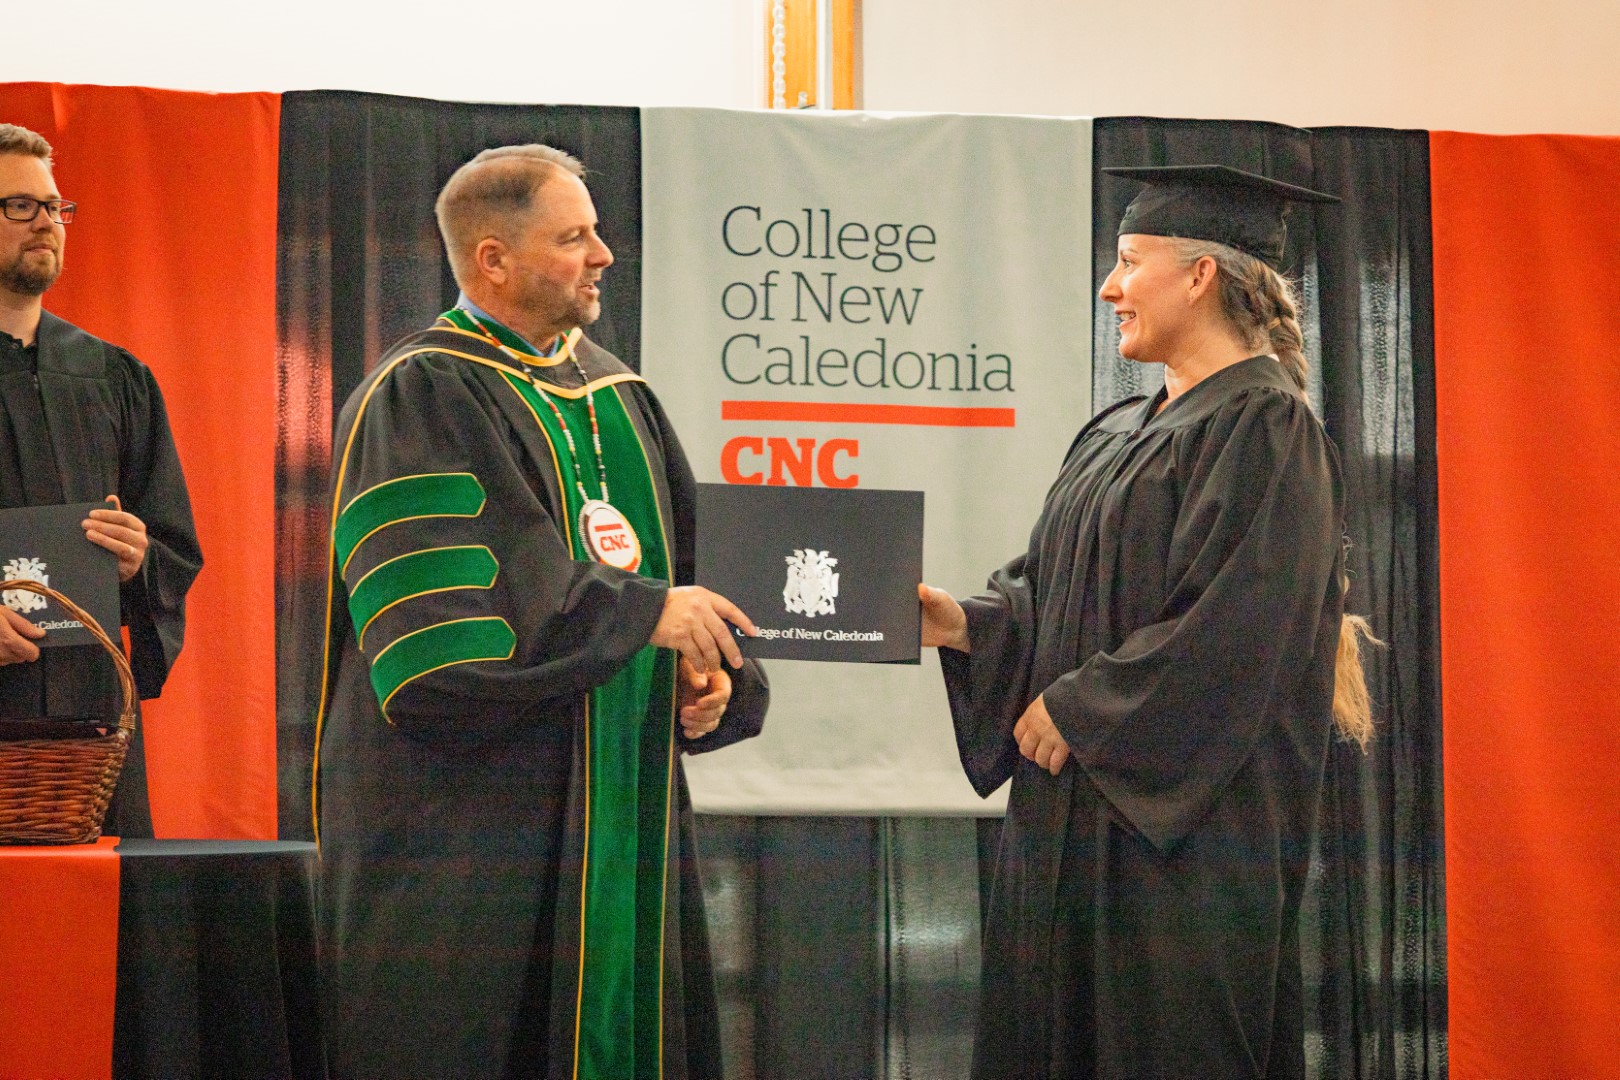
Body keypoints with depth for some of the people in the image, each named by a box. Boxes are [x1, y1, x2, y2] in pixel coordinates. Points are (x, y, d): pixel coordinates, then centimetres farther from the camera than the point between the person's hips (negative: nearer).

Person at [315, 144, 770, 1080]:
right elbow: (447, 617, -20)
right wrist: (642, 615, -17)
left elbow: (683, 562, 17)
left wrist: (711, 675, -3)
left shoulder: (616, 395, 15)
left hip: (621, 815, 7)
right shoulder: (422, 401, -8)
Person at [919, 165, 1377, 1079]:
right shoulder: (1121, 434, 15)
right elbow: (1051, 593, 16)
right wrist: (964, 623, -3)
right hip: (1075, 821, 9)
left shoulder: (1263, 429, -11)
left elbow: (1230, 631, -20)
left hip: (1186, 825, -9)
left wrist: (1077, 708, -14)